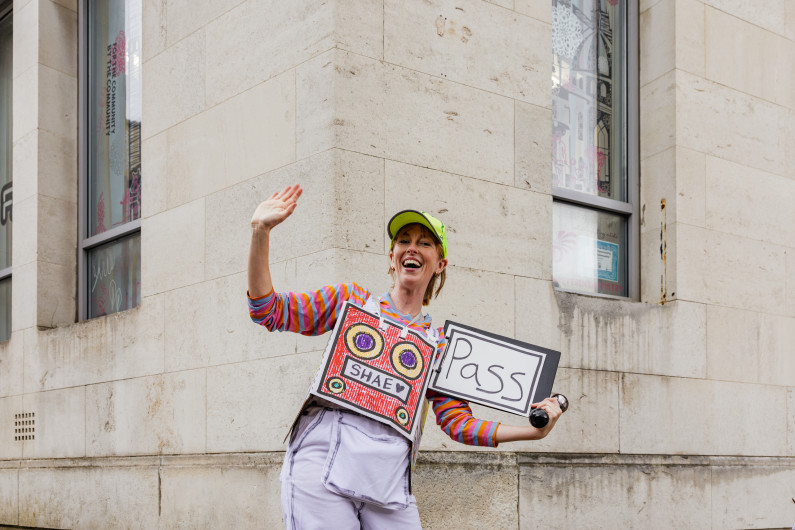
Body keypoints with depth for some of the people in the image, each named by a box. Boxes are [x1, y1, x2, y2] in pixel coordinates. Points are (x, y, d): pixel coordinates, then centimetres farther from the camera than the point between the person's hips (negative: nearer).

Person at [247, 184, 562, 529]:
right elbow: (269, 312, 5)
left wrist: (533, 430, -1)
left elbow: (458, 423, 10)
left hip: (389, 485, 2)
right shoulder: (352, 300, 12)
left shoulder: (440, 345, 16)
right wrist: (260, 233, -5)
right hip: (322, 471, -2)